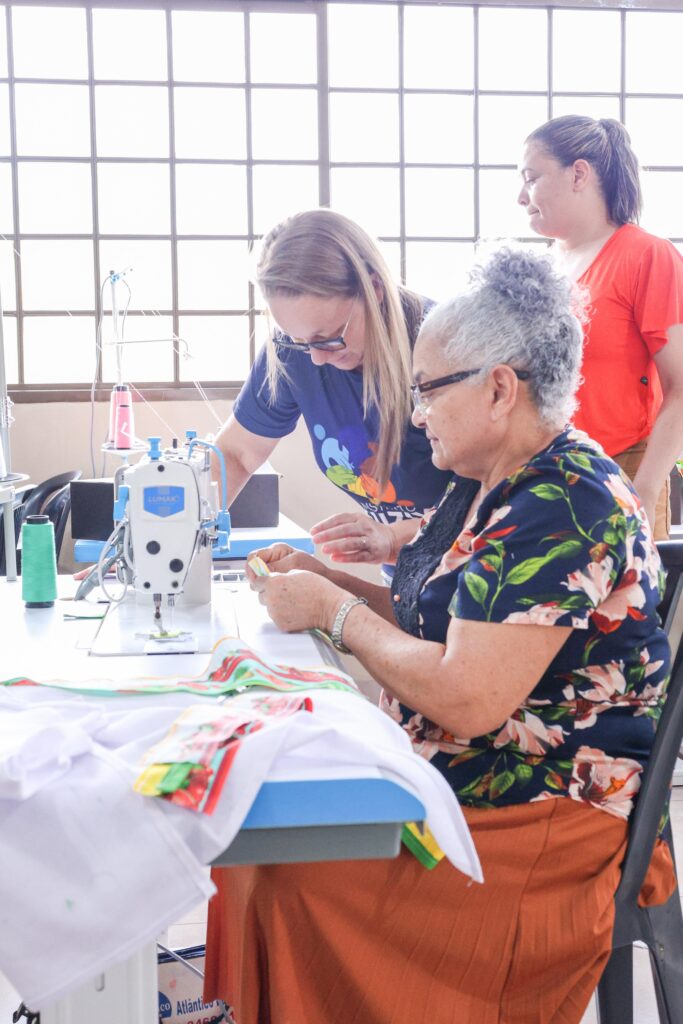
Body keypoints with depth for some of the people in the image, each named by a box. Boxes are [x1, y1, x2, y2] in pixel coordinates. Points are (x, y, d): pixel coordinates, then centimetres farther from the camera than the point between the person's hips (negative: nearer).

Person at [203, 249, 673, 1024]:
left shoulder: (564, 508, -23)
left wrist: (334, 610, -15)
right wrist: (327, 580, 4)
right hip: (452, 772, 9)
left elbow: (466, 698, -28)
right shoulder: (495, 486, 9)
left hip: (538, 811, -9)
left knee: (277, 876, -17)